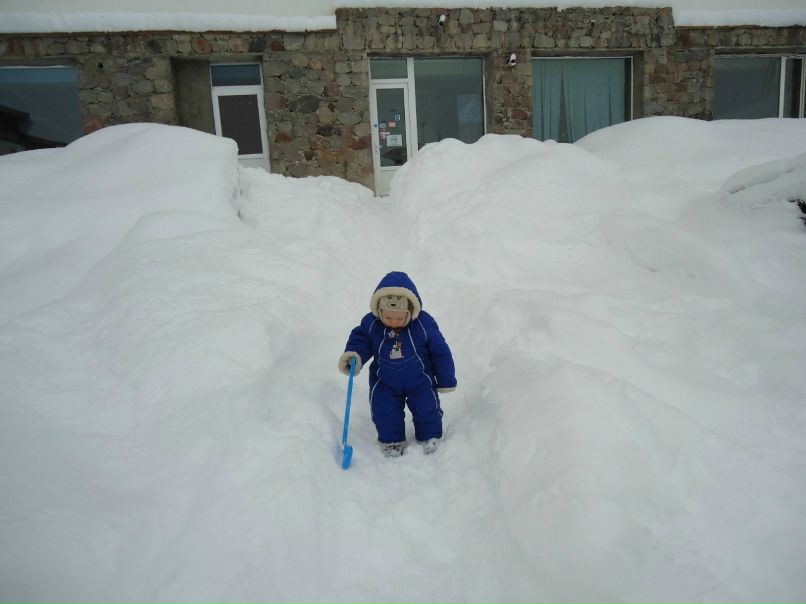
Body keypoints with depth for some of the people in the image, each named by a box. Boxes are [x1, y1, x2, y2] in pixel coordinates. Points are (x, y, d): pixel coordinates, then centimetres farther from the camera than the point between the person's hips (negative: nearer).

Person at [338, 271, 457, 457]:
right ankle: (391, 440, 27)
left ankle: (429, 436, 34)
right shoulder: (371, 323, -19)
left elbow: (440, 352, -12)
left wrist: (446, 380, -5)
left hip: (420, 380, -1)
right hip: (385, 381, 1)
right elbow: (360, 340, -3)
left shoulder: (424, 324, -22)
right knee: (385, 411, 1)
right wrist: (353, 355, -26)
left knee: (426, 408, 6)